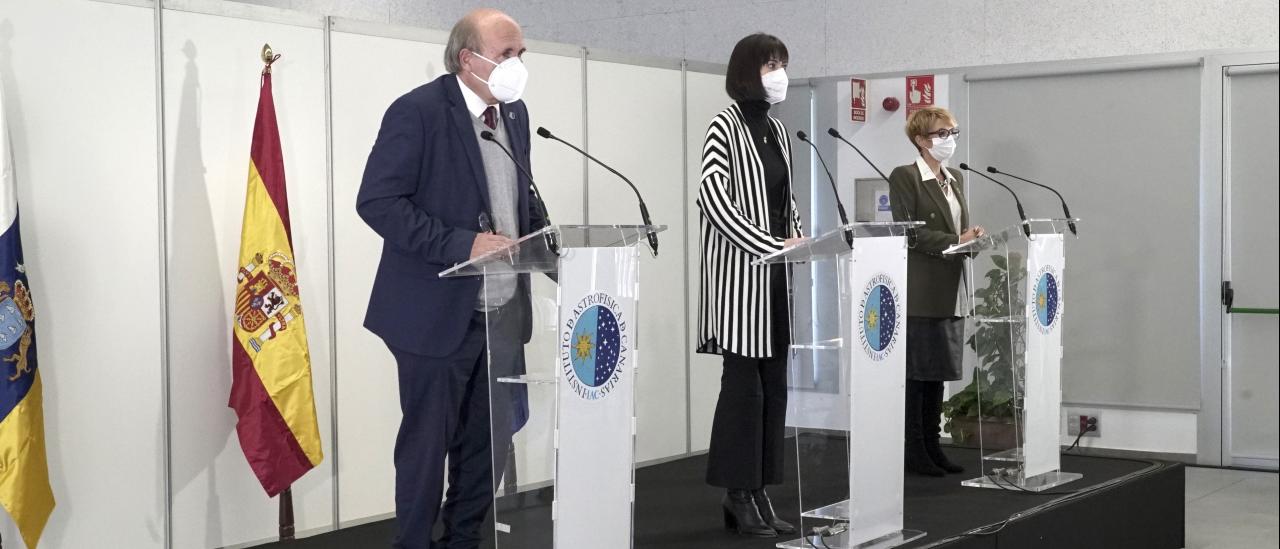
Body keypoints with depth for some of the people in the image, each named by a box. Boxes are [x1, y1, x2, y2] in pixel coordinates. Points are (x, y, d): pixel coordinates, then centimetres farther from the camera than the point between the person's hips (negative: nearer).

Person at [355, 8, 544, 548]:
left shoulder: (515, 114, 10)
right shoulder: (418, 111, -13)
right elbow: (377, 201, -18)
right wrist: (461, 244, -23)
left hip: (504, 312, 7)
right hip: (440, 312, -7)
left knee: (488, 443, 12)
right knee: (427, 442, 5)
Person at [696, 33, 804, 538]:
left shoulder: (777, 130, 16)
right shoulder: (725, 125, -8)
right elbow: (713, 196, -20)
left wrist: (798, 242, 4)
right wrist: (769, 246, -23)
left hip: (778, 274, 8)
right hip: (741, 273, -8)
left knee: (774, 384, 7)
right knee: (743, 382, -5)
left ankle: (760, 493, 13)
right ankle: (738, 495, 3)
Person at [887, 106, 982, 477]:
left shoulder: (955, 179, 16)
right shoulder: (904, 178, -7)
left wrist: (972, 237, -2)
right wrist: (954, 240, -21)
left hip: (950, 291, 7)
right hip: (921, 292, -7)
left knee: (938, 372, 10)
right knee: (916, 372, -2)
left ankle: (932, 447, 16)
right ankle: (913, 451, 4)